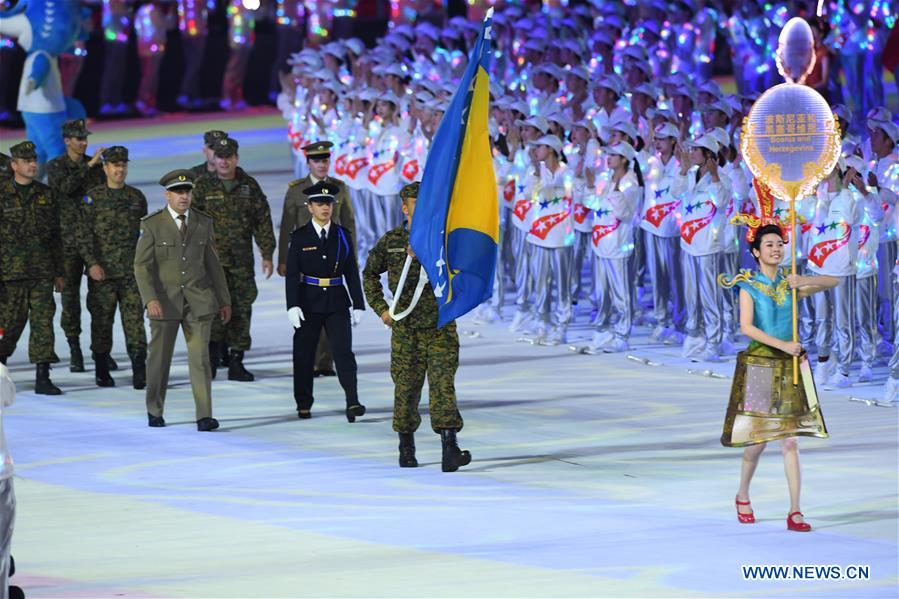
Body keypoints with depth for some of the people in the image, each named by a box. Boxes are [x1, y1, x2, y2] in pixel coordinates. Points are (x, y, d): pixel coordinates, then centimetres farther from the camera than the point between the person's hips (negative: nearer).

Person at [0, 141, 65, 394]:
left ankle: (43, 378, -3)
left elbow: (55, 236, 15)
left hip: (42, 273, 3)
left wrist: (59, 272, 13)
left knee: (43, 323, -4)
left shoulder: (46, 195, 10)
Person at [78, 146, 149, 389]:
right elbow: (84, 235, -3)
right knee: (102, 320, 5)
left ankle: (139, 369, -11)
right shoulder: (92, 198, 1)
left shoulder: (137, 197, 11)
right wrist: (92, 263, -13)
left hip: (132, 270, 2)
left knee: (134, 318, -7)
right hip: (102, 271, -2)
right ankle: (102, 370, 16)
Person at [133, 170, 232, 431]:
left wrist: (224, 300, 12)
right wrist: (150, 299, -19)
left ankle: (204, 416, -10)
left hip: (198, 300, 1)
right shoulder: (152, 225, -2)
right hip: (165, 301, -1)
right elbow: (142, 265, -6)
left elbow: (213, 264, 13)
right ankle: (155, 412, 23)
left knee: (200, 356, -7)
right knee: (159, 358, 7)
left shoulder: (203, 223, 7)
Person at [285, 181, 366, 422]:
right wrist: (292, 306, -14)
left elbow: (352, 272, 7)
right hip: (309, 302, -1)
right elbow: (292, 274, -5)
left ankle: (352, 402, -18)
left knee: (343, 351, -11)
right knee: (304, 354, 6)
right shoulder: (300, 237, -1)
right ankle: (304, 404, 18)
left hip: (337, 302, 1)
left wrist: (358, 304, 3)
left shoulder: (342, 235, 6)